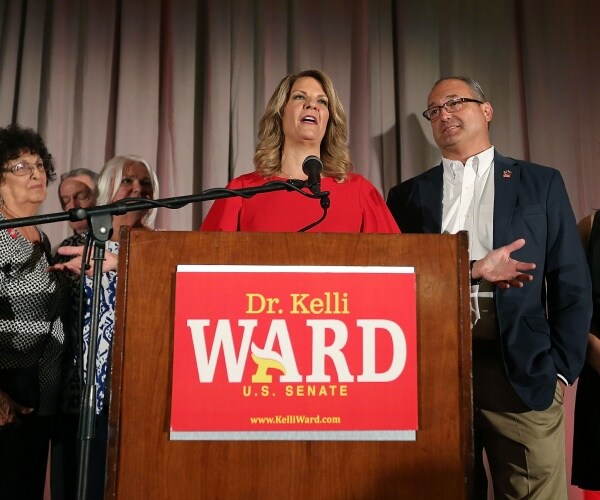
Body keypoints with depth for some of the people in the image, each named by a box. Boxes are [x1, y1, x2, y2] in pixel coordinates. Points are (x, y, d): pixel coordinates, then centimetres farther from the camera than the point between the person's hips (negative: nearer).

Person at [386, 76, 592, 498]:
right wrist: (474, 271, -11)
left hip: (522, 370, -1)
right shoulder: (408, 195, 12)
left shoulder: (541, 183, 10)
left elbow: (572, 285, 6)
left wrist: (562, 368, -3)